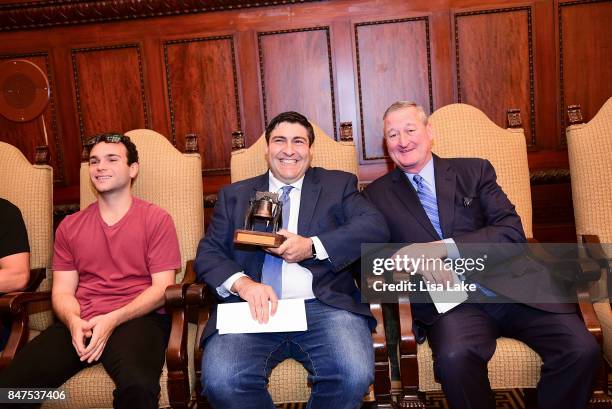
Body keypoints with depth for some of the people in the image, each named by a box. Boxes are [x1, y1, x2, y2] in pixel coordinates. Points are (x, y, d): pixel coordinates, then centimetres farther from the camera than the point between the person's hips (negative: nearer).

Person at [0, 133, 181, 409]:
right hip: (79, 323, 4)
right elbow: (62, 291, 14)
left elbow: (162, 288, -1)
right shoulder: (69, 227, 18)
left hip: (137, 318, -3)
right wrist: (73, 321, -10)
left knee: (138, 386, -35)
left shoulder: (156, 219, 5)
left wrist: (112, 320, -15)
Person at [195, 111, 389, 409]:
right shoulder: (234, 195, 20)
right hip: (255, 306, 1)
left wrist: (312, 247, -12)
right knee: (220, 380, -26)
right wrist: (242, 283, -12)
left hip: (324, 305, 0)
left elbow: (376, 227, 1)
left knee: (355, 375, -27)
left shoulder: (338, 185, 16)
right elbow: (208, 254, 10)